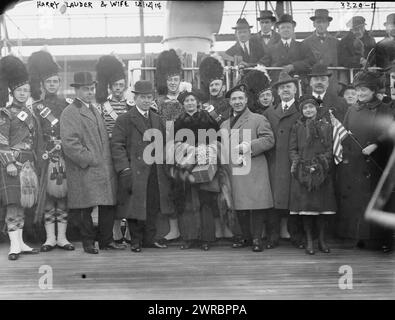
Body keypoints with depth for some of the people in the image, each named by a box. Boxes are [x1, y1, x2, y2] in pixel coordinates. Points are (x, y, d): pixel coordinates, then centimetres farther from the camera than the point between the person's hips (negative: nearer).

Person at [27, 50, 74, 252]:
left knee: (64, 193, 2)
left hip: (65, 155, 2)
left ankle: (62, 237, 9)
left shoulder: (67, 104, 10)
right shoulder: (37, 106, 4)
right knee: (48, 193, 0)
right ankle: (50, 237, 8)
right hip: (46, 156, -2)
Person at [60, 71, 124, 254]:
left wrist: (108, 162, 15)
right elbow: (70, 143, -16)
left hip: (104, 169, 7)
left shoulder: (95, 110, 20)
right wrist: (89, 160, -15)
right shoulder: (69, 113, -7)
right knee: (85, 209, -1)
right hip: (85, 171, -7)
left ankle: (106, 240, 15)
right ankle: (88, 242, 11)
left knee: (108, 206, 6)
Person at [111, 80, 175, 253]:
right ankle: (136, 240, 12)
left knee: (153, 207, 7)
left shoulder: (157, 119, 17)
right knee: (136, 206, 0)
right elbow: (117, 146, -9)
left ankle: (149, 239, 19)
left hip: (155, 172, 5)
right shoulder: (124, 120, -3)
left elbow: (163, 143, 24)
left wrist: (163, 161, 10)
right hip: (135, 172, -5)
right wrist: (125, 169, -17)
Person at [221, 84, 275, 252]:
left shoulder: (258, 119, 5)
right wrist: (234, 157, 3)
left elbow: (269, 140, -5)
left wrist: (249, 146, -15)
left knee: (256, 203, -9)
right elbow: (222, 148, 22)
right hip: (233, 171, 5)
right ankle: (245, 237, 18)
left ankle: (257, 238, -1)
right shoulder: (224, 125, 21)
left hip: (254, 170, -5)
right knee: (239, 206, 6)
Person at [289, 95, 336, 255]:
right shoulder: (297, 127, 9)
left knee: (323, 206, 0)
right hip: (302, 172, 0)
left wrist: (320, 163, -10)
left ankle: (322, 240, 10)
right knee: (305, 206, -2)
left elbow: (331, 149, 3)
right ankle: (309, 241, 4)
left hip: (322, 172, 0)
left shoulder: (326, 125, 7)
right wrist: (300, 163, -9)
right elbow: (292, 150, 7)